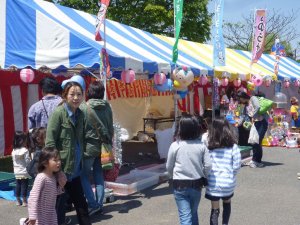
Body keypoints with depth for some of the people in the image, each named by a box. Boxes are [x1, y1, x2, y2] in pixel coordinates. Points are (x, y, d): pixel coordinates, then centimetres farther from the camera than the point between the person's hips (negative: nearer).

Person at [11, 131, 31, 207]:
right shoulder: (25, 150, -17)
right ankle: (24, 201, 7)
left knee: (18, 186, 12)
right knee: (24, 186, 2)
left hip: (17, 172, 5)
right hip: (24, 172, -5)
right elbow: (28, 161, -14)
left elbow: (14, 161, 8)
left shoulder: (14, 151, 1)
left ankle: (18, 201, 21)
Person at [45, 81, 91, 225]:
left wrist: (81, 158, 13)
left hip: (75, 167, 7)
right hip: (61, 167, -7)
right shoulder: (58, 113, -12)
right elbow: (50, 142, -16)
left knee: (80, 202, 16)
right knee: (59, 201, 6)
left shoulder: (80, 114, 8)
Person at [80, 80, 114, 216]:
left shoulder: (84, 107, -14)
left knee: (84, 176, 8)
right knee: (99, 176, 14)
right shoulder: (107, 107, -1)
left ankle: (93, 204, 2)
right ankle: (99, 204, 16)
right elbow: (110, 127, 6)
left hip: (89, 146, -5)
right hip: (103, 146, 5)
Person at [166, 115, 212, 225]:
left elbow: (169, 167, -2)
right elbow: (208, 165, -7)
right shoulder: (201, 145, -6)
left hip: (180, 184, -2)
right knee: (194, 213, 22)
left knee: (185, 216, 1)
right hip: (196, 184, 3)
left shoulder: (175, 145, -11)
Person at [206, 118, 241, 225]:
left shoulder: (209, 145, -7)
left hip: (213, 183, 0)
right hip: (228, 182, 1)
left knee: (214, 210, 9)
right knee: (227, 204, 27)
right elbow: (237, 165, -7)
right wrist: (231, 174, 11)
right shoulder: (233, 146, -8)